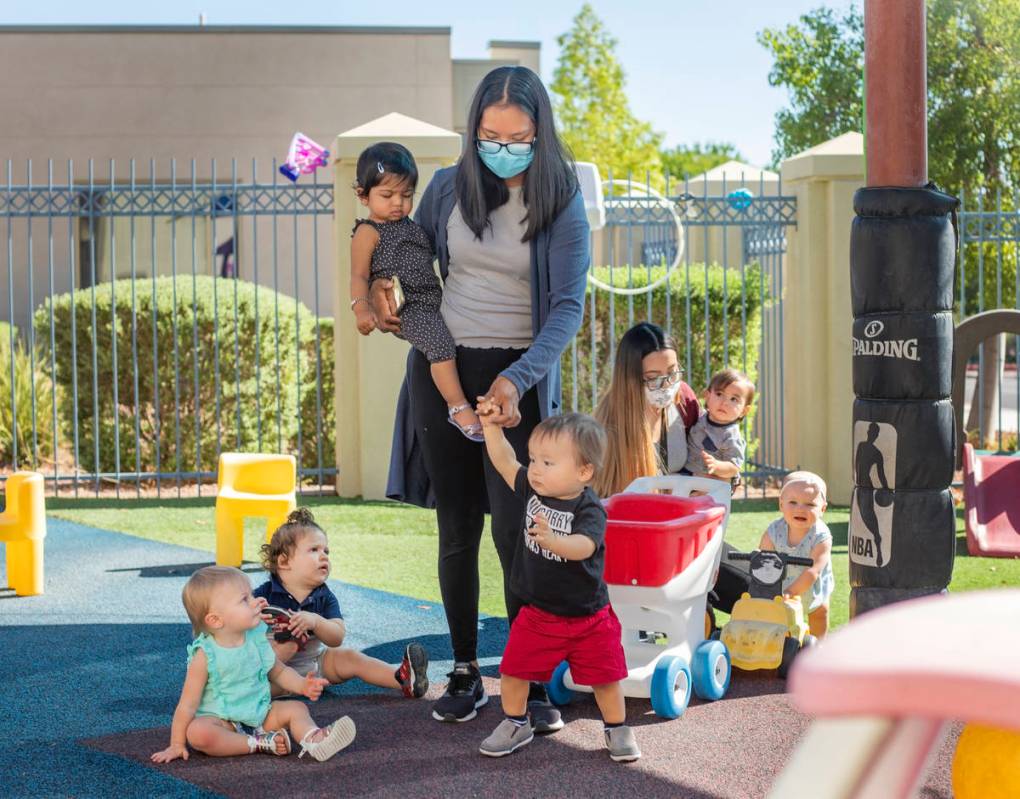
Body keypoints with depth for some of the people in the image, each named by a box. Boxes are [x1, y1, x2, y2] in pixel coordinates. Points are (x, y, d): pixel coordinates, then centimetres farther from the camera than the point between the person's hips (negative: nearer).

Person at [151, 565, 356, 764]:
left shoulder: (257, 639, -3)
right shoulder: (205, 656, -18)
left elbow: (279, 672, 13)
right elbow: (188, 705, -13)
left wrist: (303, 685, -7)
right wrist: (177, 745, -12)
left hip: (259, 713, 5)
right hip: (221, 721, -5)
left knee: (296, 708, -11)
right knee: (197, 732, -34)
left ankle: (313, 738, -41)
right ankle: (260, 743, -29)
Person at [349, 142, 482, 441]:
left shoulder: (411, 226, 21)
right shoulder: (368, 232, -2)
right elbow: (359, 275, -8)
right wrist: (361, 307, -24)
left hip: (431, 304, 9)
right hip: (405, 308, -9)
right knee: (442, 343, -29)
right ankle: (459, 408, -28)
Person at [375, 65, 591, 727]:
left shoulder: (562, 203, -7)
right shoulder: (449, 187, 2)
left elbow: (568, 307, -13)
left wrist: (517, 379, -26)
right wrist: (380, 283, -2)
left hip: (519, 377, -3)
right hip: (441, 368, 3)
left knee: (515, 531, -8)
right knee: (457, 531, 7)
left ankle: (531, 683, 2)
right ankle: (465, 673, 18)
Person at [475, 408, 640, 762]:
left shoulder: (589, 510, -22)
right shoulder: (532, 490, -4)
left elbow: (584, 547, -40)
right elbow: (504, 462, 9)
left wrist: (553, 540, -58)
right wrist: (490, 425, 3)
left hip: (587, 617, -4)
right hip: (537, 613, 4)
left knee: (604, 676, 6)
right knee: (513, 670, 4)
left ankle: (616, 728, 29)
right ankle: (515, 725, 25)